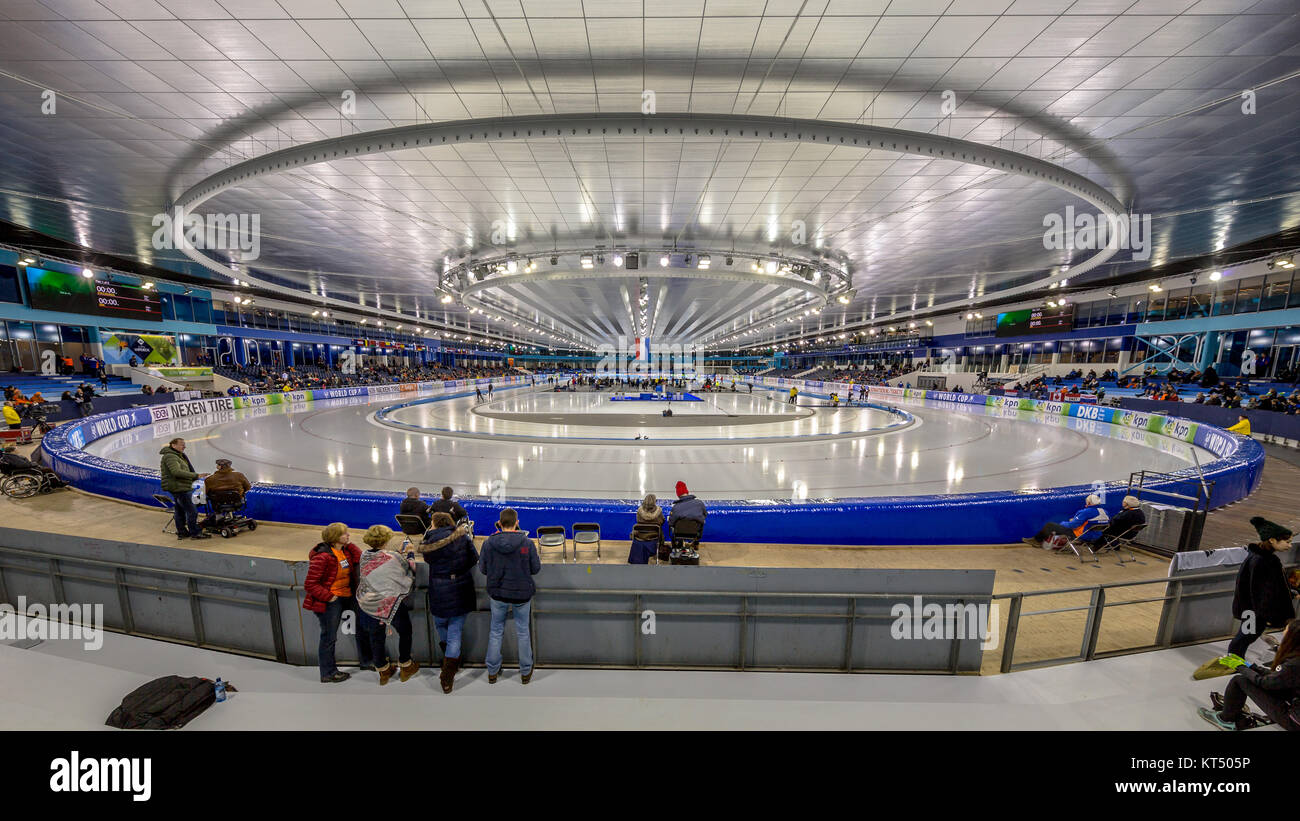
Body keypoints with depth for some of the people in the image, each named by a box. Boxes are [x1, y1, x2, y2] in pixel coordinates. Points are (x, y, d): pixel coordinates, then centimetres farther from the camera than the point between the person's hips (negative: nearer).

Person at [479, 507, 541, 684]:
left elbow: (483, 569, -2)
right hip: (522, 594, -1)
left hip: (497, 593, 1)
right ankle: (526, 673, 31)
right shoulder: (527, 543, -19)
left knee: (496, 631, 22)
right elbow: (536, 569, -10)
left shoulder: (489, 543, -13)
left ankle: (492, 672, 35)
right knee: (523, 632, 17)